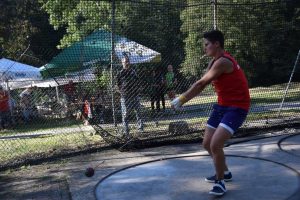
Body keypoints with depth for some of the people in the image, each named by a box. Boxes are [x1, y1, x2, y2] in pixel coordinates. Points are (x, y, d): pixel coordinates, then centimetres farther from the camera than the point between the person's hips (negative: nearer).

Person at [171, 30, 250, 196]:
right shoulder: (214, 62, 10)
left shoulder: (223, 62, -21)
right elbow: (202, 85, 12)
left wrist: (181, 99, -12)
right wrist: (183, 99, 2)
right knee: (207, 143, 12)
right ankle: (224, 172, 33)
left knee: (215, 144, -21)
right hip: (222, 105, 10)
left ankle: (220, 181, -1)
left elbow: (200, 84, -19)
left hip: (236, 107, -10)